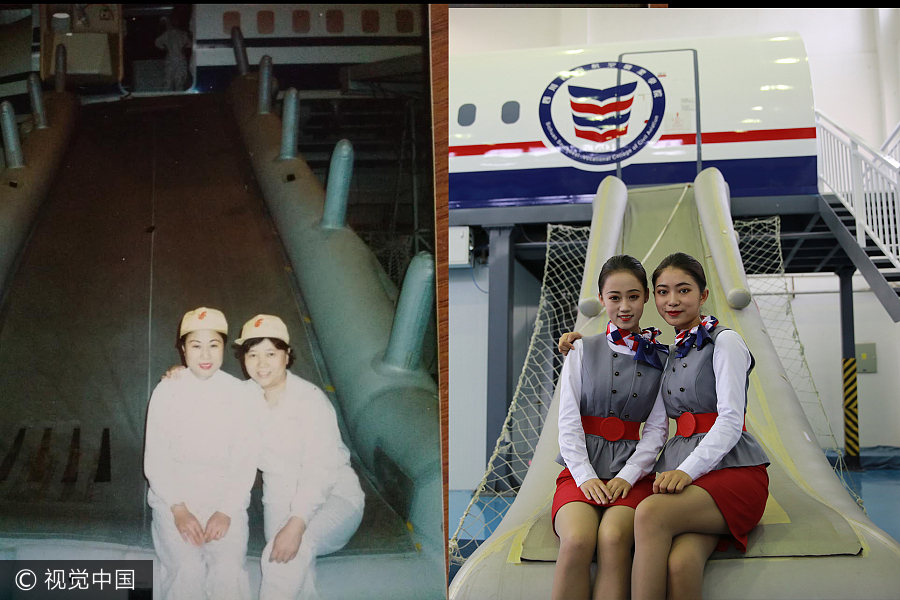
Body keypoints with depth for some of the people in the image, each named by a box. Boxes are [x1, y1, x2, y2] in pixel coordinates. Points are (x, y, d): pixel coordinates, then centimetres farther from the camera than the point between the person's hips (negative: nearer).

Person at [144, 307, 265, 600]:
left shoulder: (242, 396, -2)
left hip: (225, 497, 0)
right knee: (187, 570, -20)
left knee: (228, 569, -20)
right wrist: (179, 510, -12)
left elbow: (245, 463, -2)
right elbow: (155, 460, -2)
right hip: (174, 496, 0)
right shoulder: (166, 392, -2)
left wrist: (226, 512, -13)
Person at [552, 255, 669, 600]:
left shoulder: (660, 358, 12)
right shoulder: (583, 351, 12)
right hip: (582, 470, 0)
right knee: (577, 541, -32)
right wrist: (585, 476, -8)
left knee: (613, 538, -33)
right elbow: (568, 420, 4)